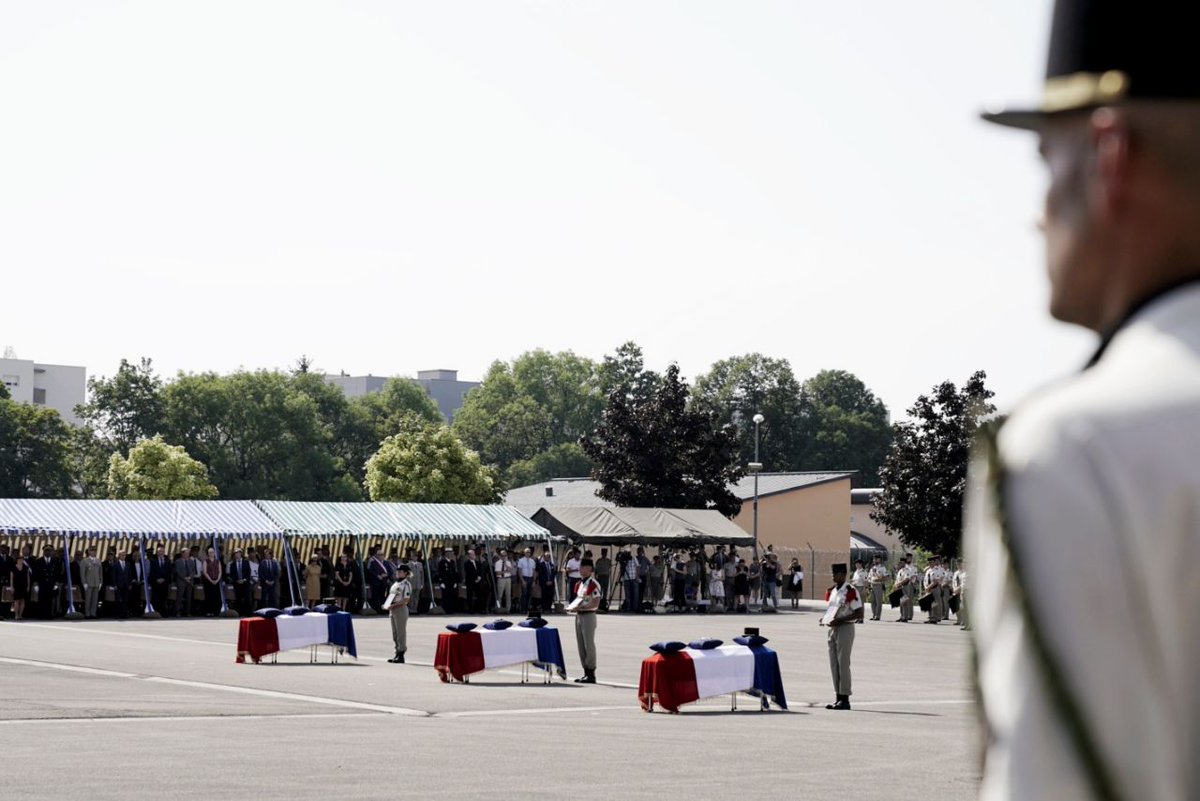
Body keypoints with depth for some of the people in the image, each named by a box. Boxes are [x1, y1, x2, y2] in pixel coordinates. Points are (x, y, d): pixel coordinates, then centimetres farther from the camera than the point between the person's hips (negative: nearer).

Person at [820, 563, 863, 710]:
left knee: (843, 664, -7)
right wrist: (825, 619, 4)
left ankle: (845, 699, -2)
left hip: (845, 629, -8)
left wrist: (840, 620, -22)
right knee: (834, 665, 10)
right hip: (832, 630, 8)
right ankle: (838, 697, 17)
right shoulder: (831, 591, 12)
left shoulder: (851, 592, -12)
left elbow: (858, 614, -15)